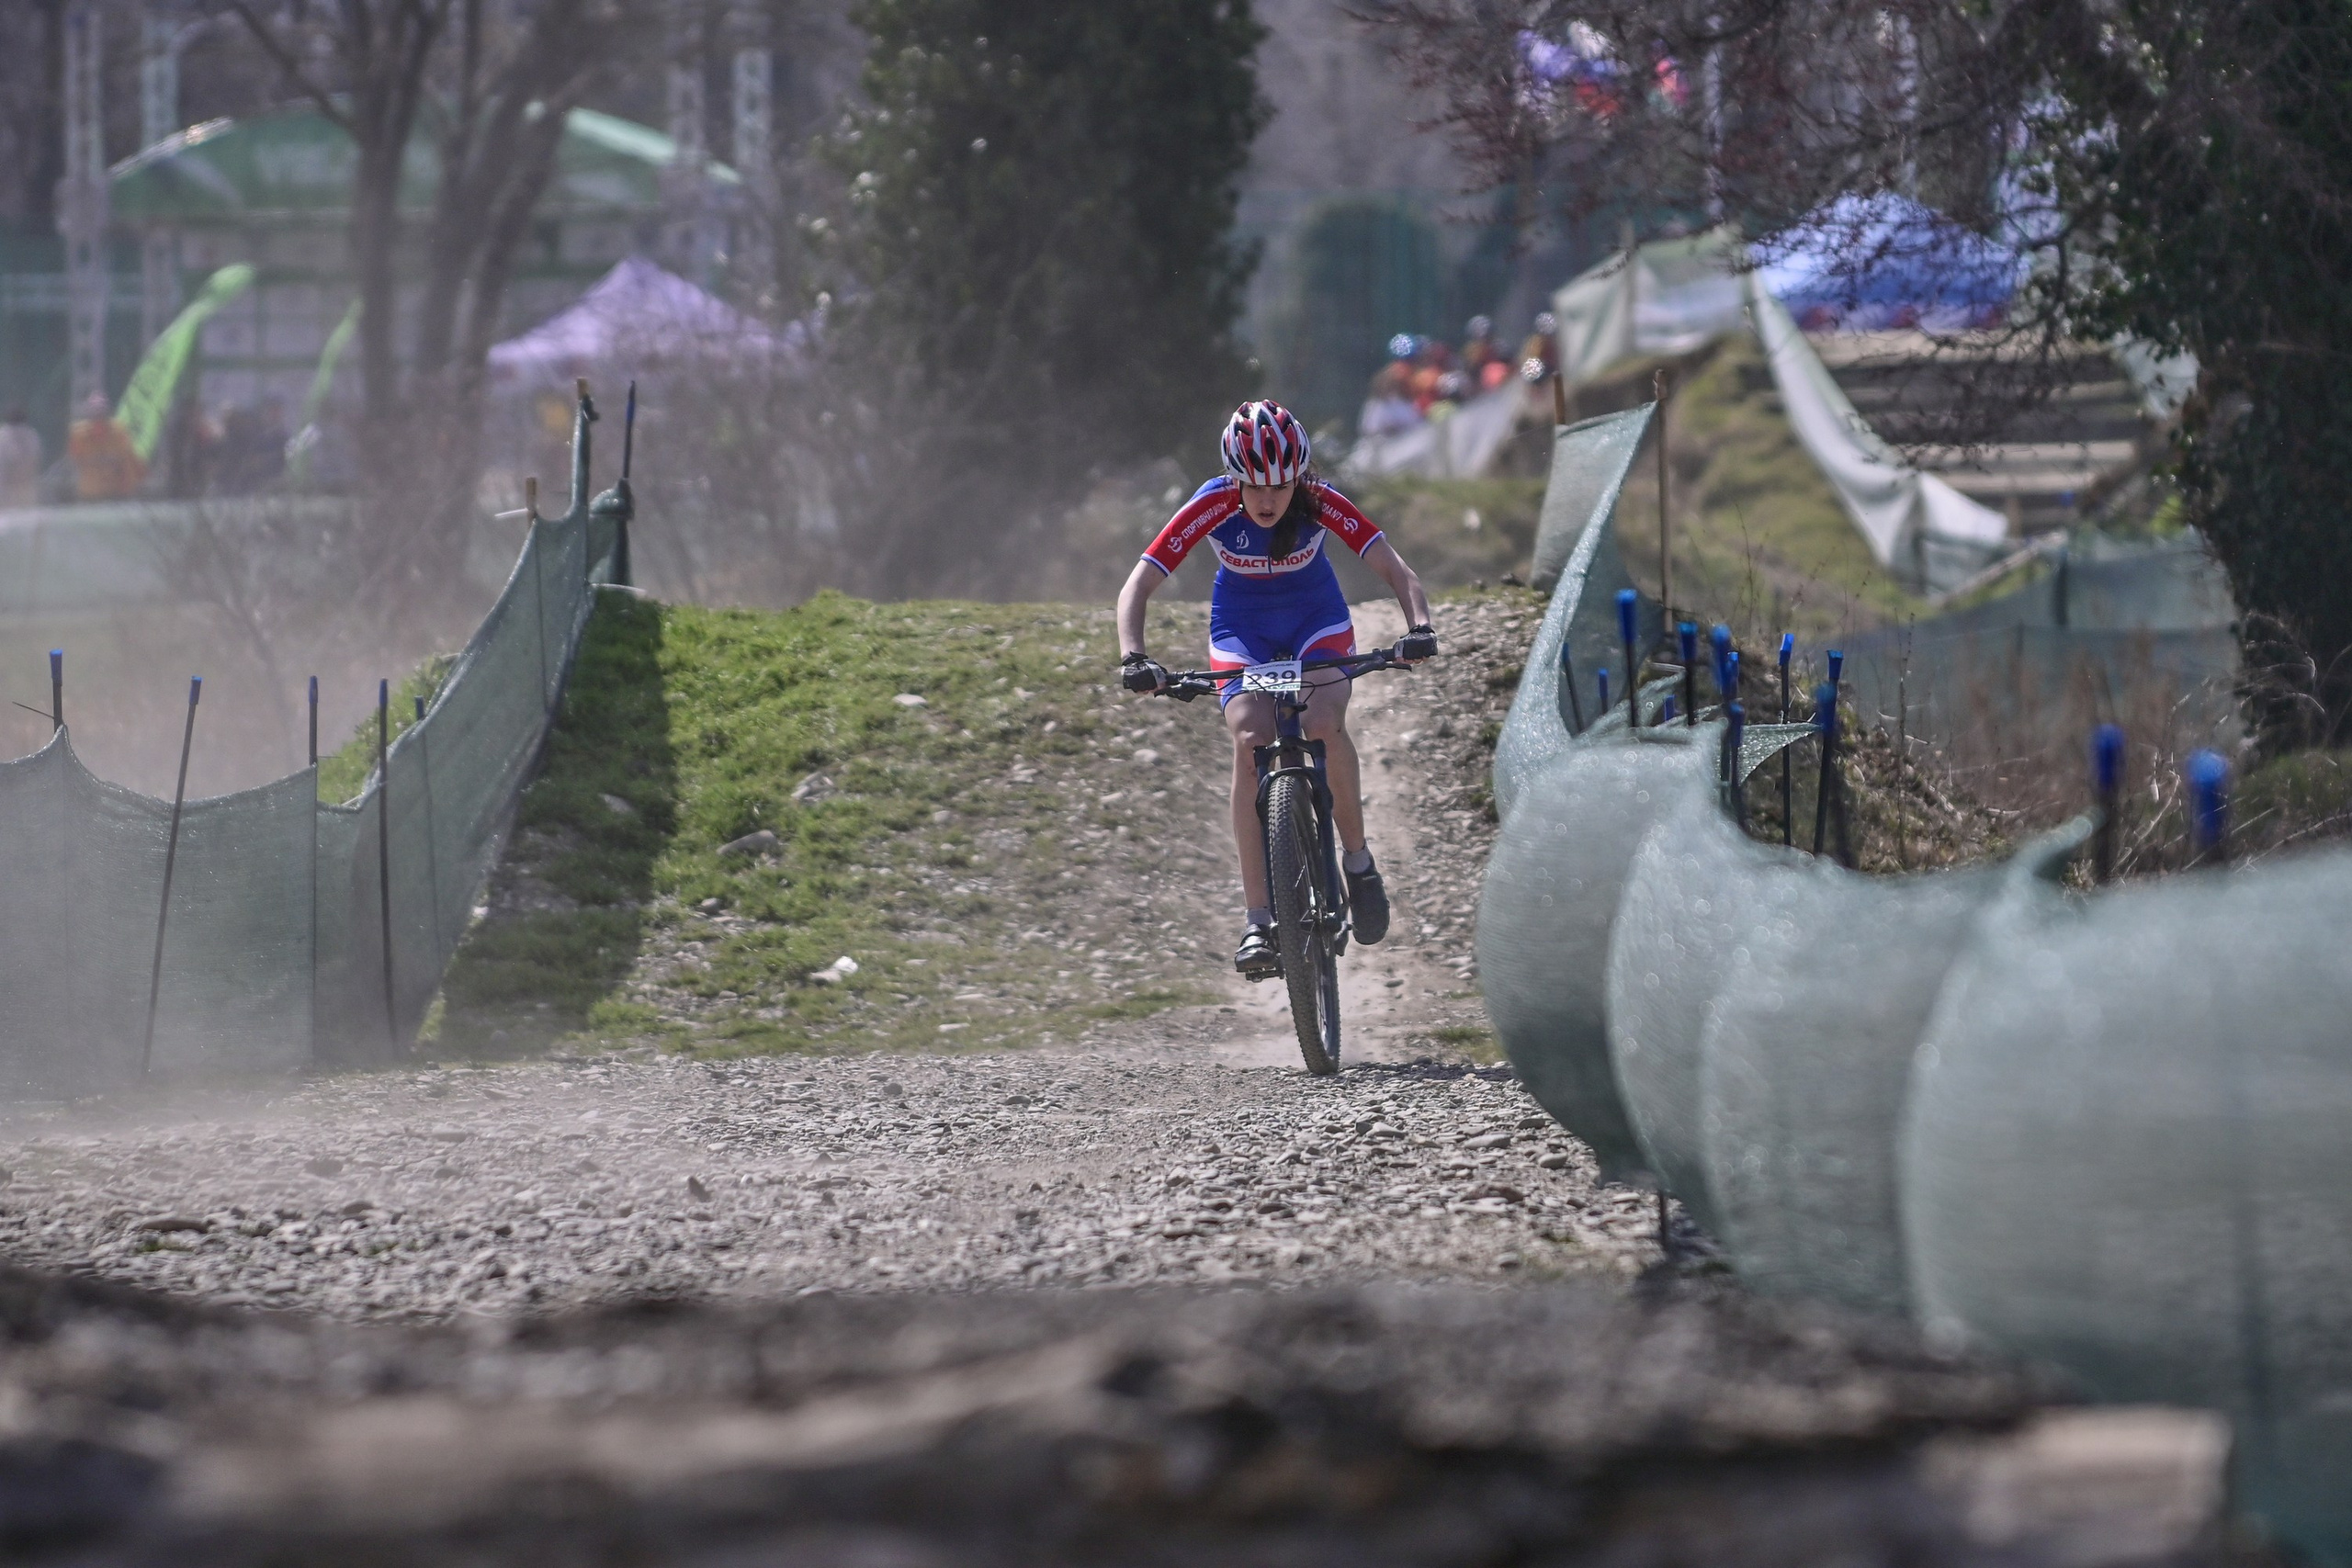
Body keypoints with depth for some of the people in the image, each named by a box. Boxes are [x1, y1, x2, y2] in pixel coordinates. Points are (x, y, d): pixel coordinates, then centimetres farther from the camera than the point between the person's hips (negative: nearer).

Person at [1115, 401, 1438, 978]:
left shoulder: (1319, 502, -27)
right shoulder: (1212, 506, -27)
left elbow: (1395, 569, -29)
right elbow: (1136, 588, -29)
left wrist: (1418, 628, -48)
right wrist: (1133, 658, -46)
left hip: (1316, 618, 0)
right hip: (1242, 625, 0)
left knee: (1325, 724, -29)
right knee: (1250, 740, -24)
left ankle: (1358, 859, -4)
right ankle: (1258, 920, -26)